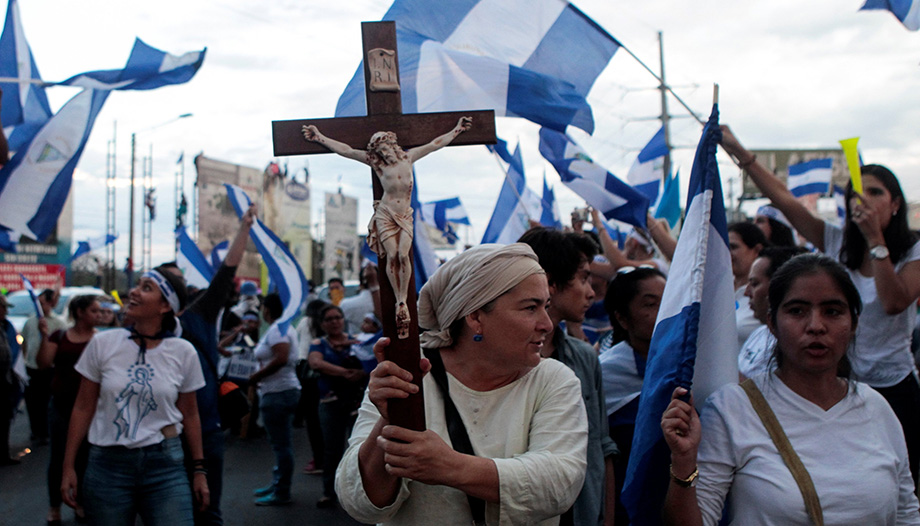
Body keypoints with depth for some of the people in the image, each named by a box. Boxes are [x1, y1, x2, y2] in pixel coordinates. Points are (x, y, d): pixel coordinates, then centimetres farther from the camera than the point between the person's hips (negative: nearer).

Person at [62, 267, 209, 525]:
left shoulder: (184, 353, -2)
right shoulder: (103, 344, -2)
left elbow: (189, 415, 6)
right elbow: (83, 409, 4)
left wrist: (199, 470, 7)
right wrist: (69, 467, 4)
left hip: (165, 464, 0)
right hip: (107, 463, 1)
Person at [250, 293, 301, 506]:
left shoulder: (276, 329, -14)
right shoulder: (284, 327, 16)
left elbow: (281, 359, -27)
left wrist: (256, 376, -18)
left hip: (277, 393, -11)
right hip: (287, 390, 11)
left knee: (281, 444, -4)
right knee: (282, 443, 18)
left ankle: (282, 493, 2)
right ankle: (278, 484, 28)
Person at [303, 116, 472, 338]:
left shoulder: (408, 157, 7)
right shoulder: (376, 162, 2)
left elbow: (435, 144, 14)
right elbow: (346, 150, 2)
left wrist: (457, 130, 17)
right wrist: (320, 137, 1)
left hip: (405, 216, 1)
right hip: (385, 214, -1)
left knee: (403, 254, -15)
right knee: (392, 256, -11)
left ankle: (404, 300, -9)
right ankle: (398, 301, -2)